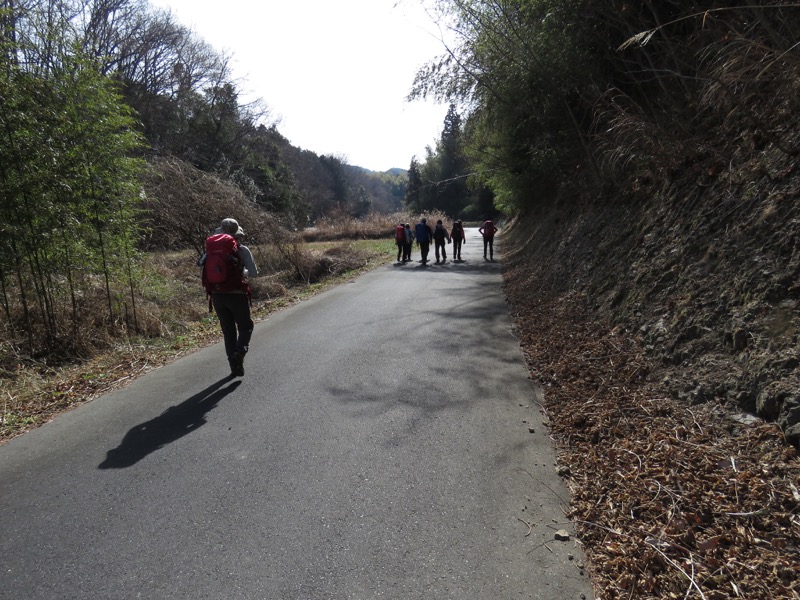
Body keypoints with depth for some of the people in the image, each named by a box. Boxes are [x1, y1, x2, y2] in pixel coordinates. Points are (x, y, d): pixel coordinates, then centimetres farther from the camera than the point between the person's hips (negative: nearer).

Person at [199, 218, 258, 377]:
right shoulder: (242, 250, -6)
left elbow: (200, 263, 14)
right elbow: (253, 272, -11)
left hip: (217, 296, 4)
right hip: (237, 295, -3)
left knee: (228, 330, 14)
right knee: (245, 326, 14)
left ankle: (234, 365, 14)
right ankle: (239, 352, -13)